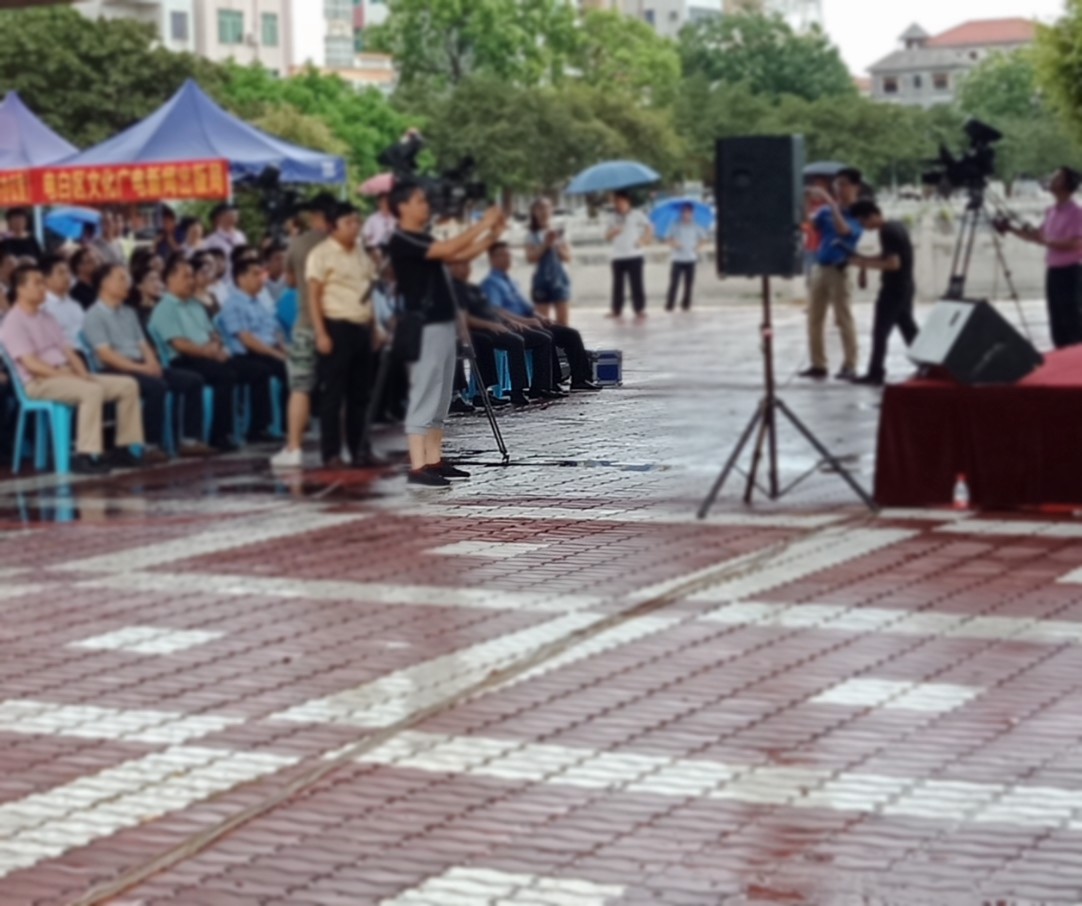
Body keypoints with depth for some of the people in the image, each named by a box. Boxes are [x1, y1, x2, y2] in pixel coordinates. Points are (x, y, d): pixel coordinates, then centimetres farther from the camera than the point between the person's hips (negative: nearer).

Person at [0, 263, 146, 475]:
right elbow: (31, 364, -16)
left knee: (128, 385, -4)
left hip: (65, 375, 9)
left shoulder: (47, 318, 21)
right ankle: (85, 456, -36)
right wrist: (67, 375, -21)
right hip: (39, 382, -9)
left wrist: (82, 374, -3)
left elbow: (68, 352, 17)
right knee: (93, 391, -36)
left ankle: (123, 449, -5)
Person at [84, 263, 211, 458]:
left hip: (142, 367, 8)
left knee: (193, 380, -6)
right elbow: (105, 354, -12)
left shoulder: (129, 312, 24)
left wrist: (152, 363, -3)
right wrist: (140, 368, -18)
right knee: (156, 386, -36)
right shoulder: (95, 315, -2)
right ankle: (152, 445, -28)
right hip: (116, 370, -8)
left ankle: (191, 440, -8)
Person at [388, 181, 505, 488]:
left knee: (439, 399, 11)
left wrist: (492, 235, 6)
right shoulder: (402, 241, -13)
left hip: (444, 325, 10)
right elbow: (448, 249, -22)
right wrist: (482, 224, -17)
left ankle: (434, 461, 15)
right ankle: (418, 467, -10)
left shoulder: (424, 240, 17)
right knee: (424, 398, -10)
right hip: (425, 329, -10)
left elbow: (461, 255, 18)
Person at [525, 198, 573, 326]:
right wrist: (545, 245, -16)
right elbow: (531, 258, -7)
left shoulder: (559, 233, 8)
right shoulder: (532, 235, 3)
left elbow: (568, 257, 3)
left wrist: (555, 245, -12)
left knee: (563, 322, -3)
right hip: (542, 280, -1)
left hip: (560, 279, 1)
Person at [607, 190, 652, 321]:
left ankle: (640, 310, -1)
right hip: (618, 257, 5)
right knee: (618, 284, 7)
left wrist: (642, 241, -14)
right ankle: (617, 310, 14)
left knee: (636, 284, -5)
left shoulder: (636, 214, 0)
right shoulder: (614, 218, 16)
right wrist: (612, 233, -5)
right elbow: (607, 238, 16)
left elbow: (649, 228, -4)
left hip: (635, 256, -5)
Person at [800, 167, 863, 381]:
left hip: (839, 270, -6)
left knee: (844, 318, -4)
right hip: (820, 267, 6)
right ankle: (818, 365, 12)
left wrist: (831, 203, -26)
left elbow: (843, 229, -25)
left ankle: (850, 366, 1)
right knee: (815, 317, 7)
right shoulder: (826, 211, 9)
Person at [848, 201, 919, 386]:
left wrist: (866, 263, -17)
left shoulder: (887, 232, -19)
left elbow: (893, 263, -25)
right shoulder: (897, 226, 10)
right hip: (905, 286, 10)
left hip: (894, 289, -10)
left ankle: (876, 374, 0)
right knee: (909, 329, 14)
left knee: (880, 332, -3)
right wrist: (866, 259, 8)